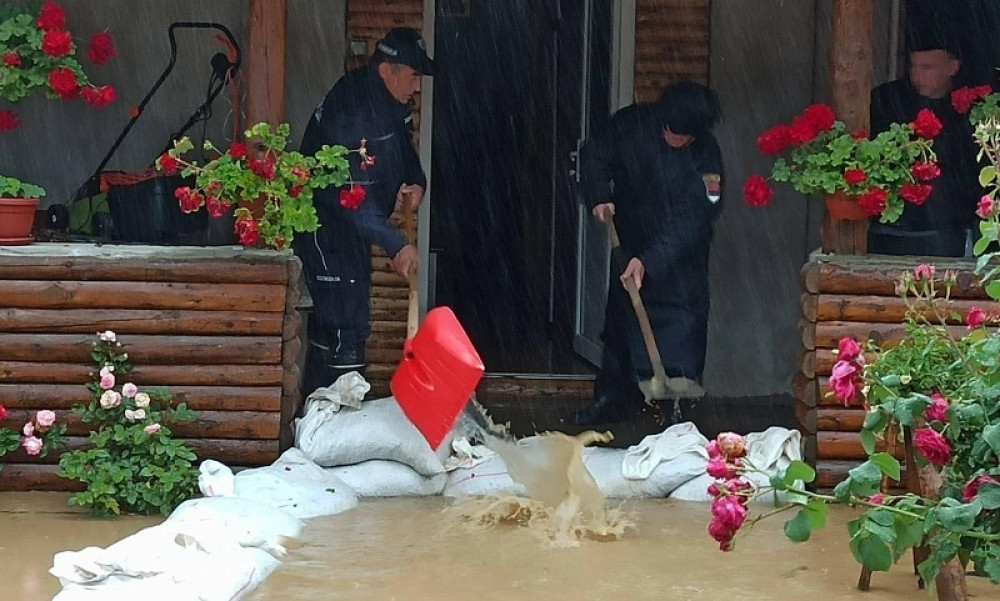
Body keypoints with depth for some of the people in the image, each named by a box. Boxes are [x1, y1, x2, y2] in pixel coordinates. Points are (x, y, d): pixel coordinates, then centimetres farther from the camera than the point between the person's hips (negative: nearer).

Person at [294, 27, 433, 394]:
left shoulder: (392, 102, 2)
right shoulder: (350, 112, -28)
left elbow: (403, 149, 20)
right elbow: (353, 193, -32)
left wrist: (416, 183, -2)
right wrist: (395, 245, -36)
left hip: (352, 226, 10)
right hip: (327, 229, -10)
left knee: (331, 326, 16)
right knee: (347, 327, -12)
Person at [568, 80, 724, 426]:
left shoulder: (706, 157, -24)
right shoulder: (632, 123, -14)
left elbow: (690, 222, -27)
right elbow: (595, 154, 3)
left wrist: (648, 261, -34)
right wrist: (599, 196, -14)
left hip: (679, 258, -4)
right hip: (629, 245, 4)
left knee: (680, 325, -11)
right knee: (620, 319, 12)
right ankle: (613, 401, 24)